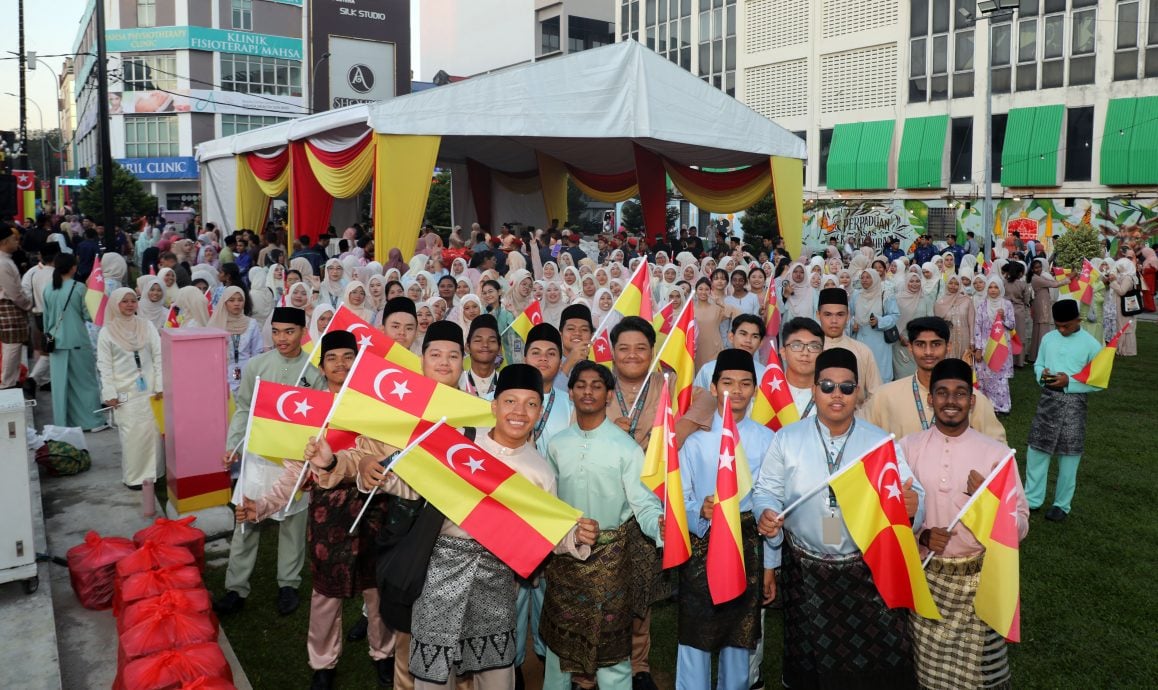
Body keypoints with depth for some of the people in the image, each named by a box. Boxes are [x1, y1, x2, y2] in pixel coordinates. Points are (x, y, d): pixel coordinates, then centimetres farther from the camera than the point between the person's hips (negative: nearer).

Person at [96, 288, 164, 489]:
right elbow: (104, 366, 0)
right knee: (132, 433, -3)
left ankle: (152, 472, 13)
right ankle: (134, 476, 6)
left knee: (152, 431, 3)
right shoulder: (107, 332, 1)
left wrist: (160, 386, -2)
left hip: (150, 388, 2)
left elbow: (159, 357, 4)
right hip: (125, 392, -2)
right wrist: (109, 394, -6)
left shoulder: (147, 327, 6)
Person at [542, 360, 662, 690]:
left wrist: (661, 525, -33)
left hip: (610, 554, -4)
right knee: (558, 633, 18)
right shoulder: (557, 445, 2)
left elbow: (644, 502, -14)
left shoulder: (625, 447, -11)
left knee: (610, 639, 6)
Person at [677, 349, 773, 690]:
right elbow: (679, 500, -2)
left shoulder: (767, 440, 1)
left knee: (740, 635, 15)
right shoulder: (696, 441, 0)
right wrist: (700, 511, -23)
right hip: (702, 544, -1)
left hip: (749, 544, 1)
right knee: (695, 634, 3)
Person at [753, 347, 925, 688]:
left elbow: (911, 494, -5)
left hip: (868, 571, 0)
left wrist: (911, 504, -28)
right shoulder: (786, 439, -1)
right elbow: (767, 491, 2)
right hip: (805, 571, 0)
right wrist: (766, 514, -19)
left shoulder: (881, 442, 0)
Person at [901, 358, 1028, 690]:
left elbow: (1020, 527, -5)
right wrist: (920, 534, -15)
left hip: (978, 578, -1)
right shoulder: (908, 447, -4)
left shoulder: (996, 453, -7)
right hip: (924, 576, 1)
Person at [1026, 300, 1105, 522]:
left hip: (1073, 402, -4)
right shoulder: (1048, 338, 6)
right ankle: (1032, 499, 19)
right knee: (1036, 448, 6)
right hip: (1047, 398, 4)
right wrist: (1042, 373, -8)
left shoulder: (1091, 344, -6)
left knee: (1068, 455, 5)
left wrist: (1069, 381, -18)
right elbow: (1038, 363, 15)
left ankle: (1062, 505, 19)